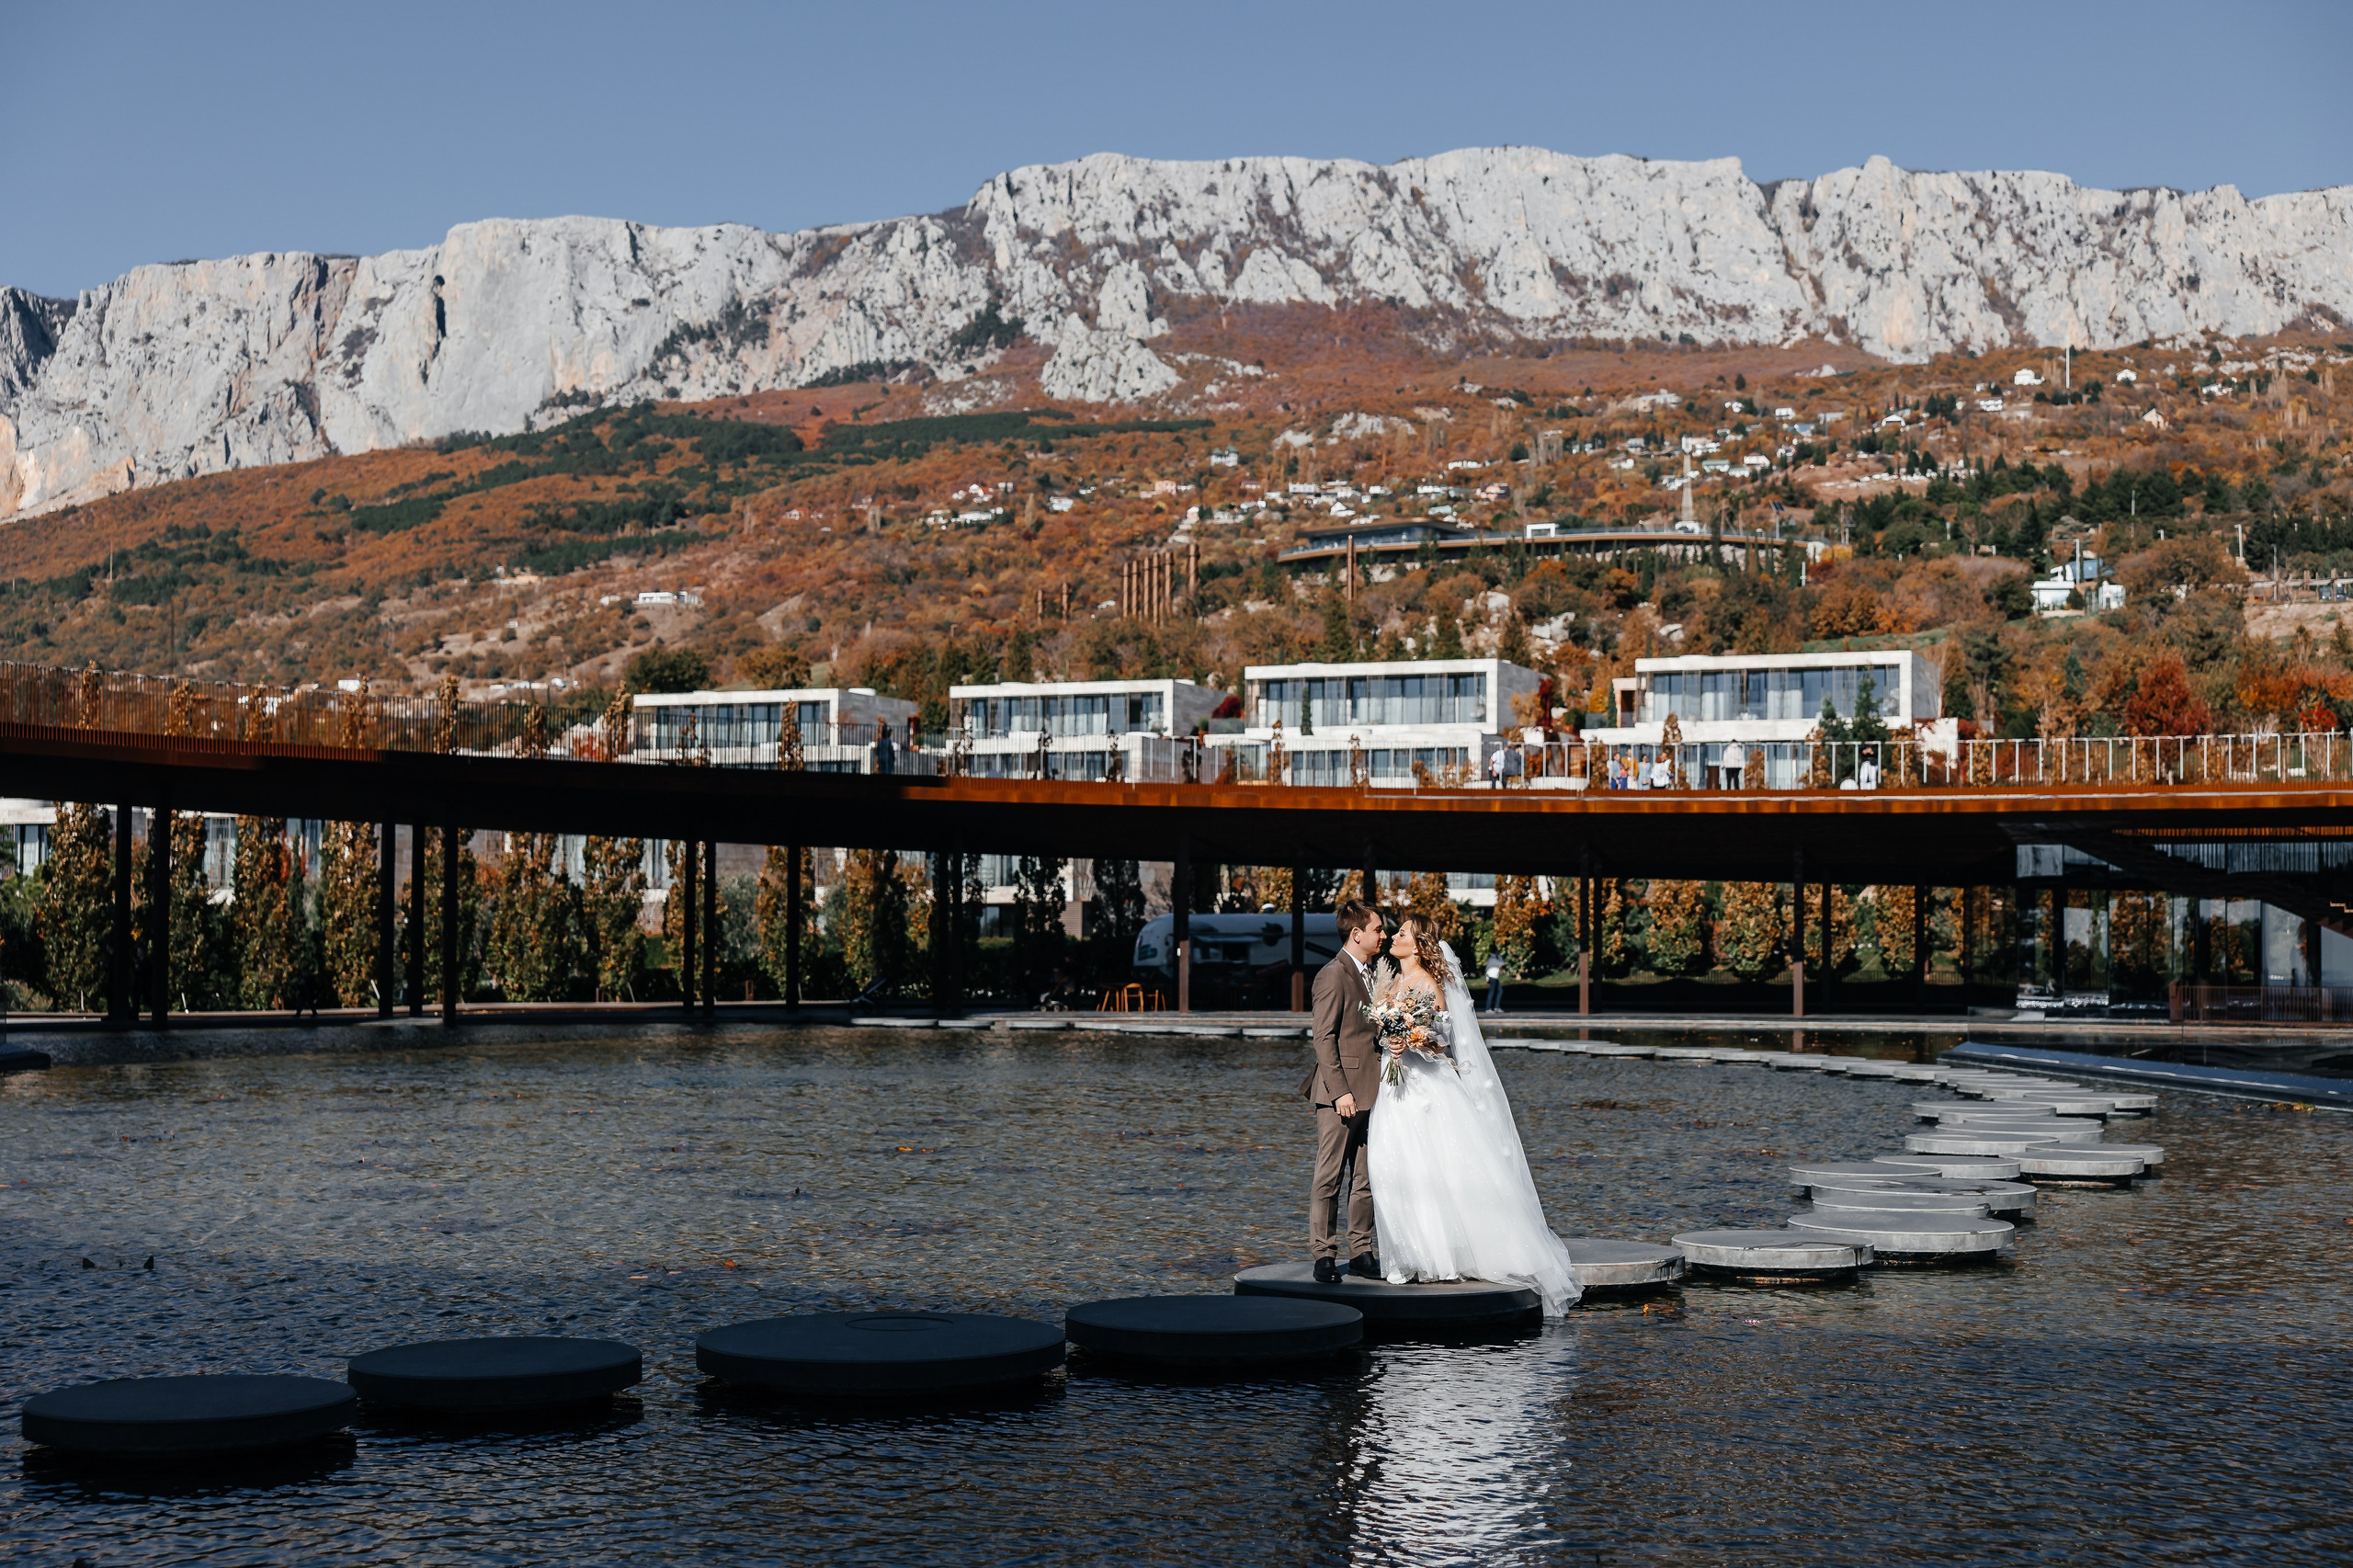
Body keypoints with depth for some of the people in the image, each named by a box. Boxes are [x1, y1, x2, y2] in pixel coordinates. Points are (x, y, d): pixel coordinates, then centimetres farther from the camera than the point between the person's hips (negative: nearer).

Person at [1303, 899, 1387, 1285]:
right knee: (1328, 1177, -2)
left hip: (1370, 1092, 8)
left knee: (1367, 1177, 10)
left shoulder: (1373, 973, 16)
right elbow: (1323, 1038, -14)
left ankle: (1361, 1253, 16)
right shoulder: (1333, 975, -10)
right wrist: (1339, 1091, -20)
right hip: (1340, 1093, -8)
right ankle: (1323, 1256, 2)